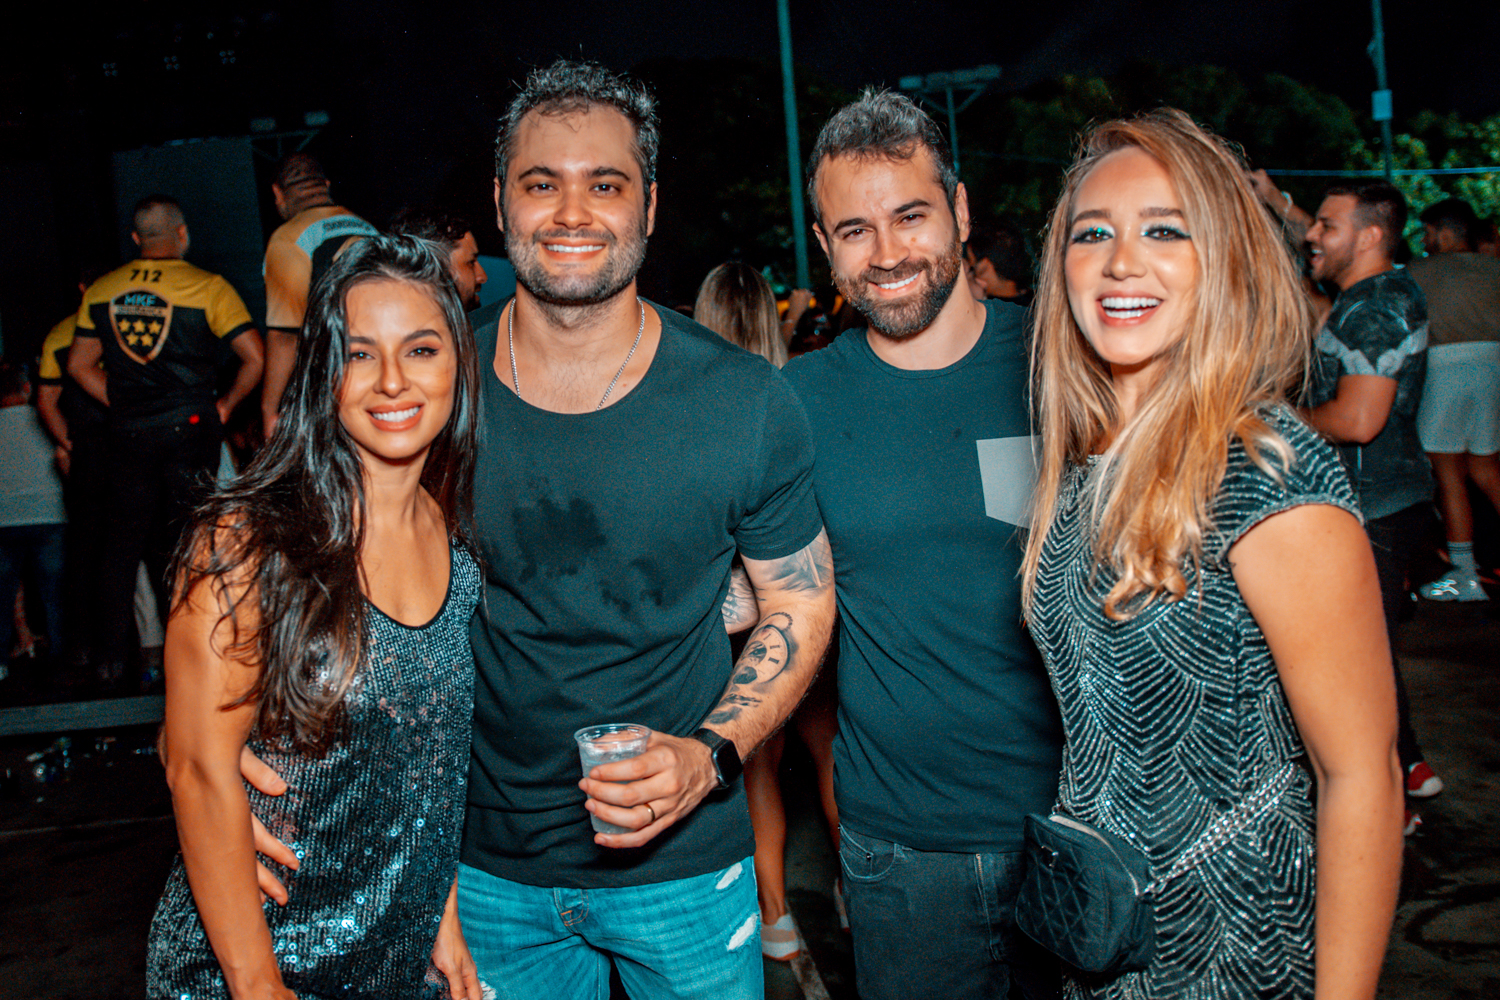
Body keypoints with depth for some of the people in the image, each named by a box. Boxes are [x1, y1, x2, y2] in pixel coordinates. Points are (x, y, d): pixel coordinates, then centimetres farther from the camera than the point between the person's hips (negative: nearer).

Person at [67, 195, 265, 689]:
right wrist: (226, 404, 1)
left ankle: (112, 657, 19)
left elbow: (79, 364, 11)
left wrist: (124, 405, 15)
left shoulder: (101, 291, 7)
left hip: (128, 432, 3)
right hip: (191, 427, -3)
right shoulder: (207, 287, -6)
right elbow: (255, 358, -11)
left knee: (122, 542, 13)